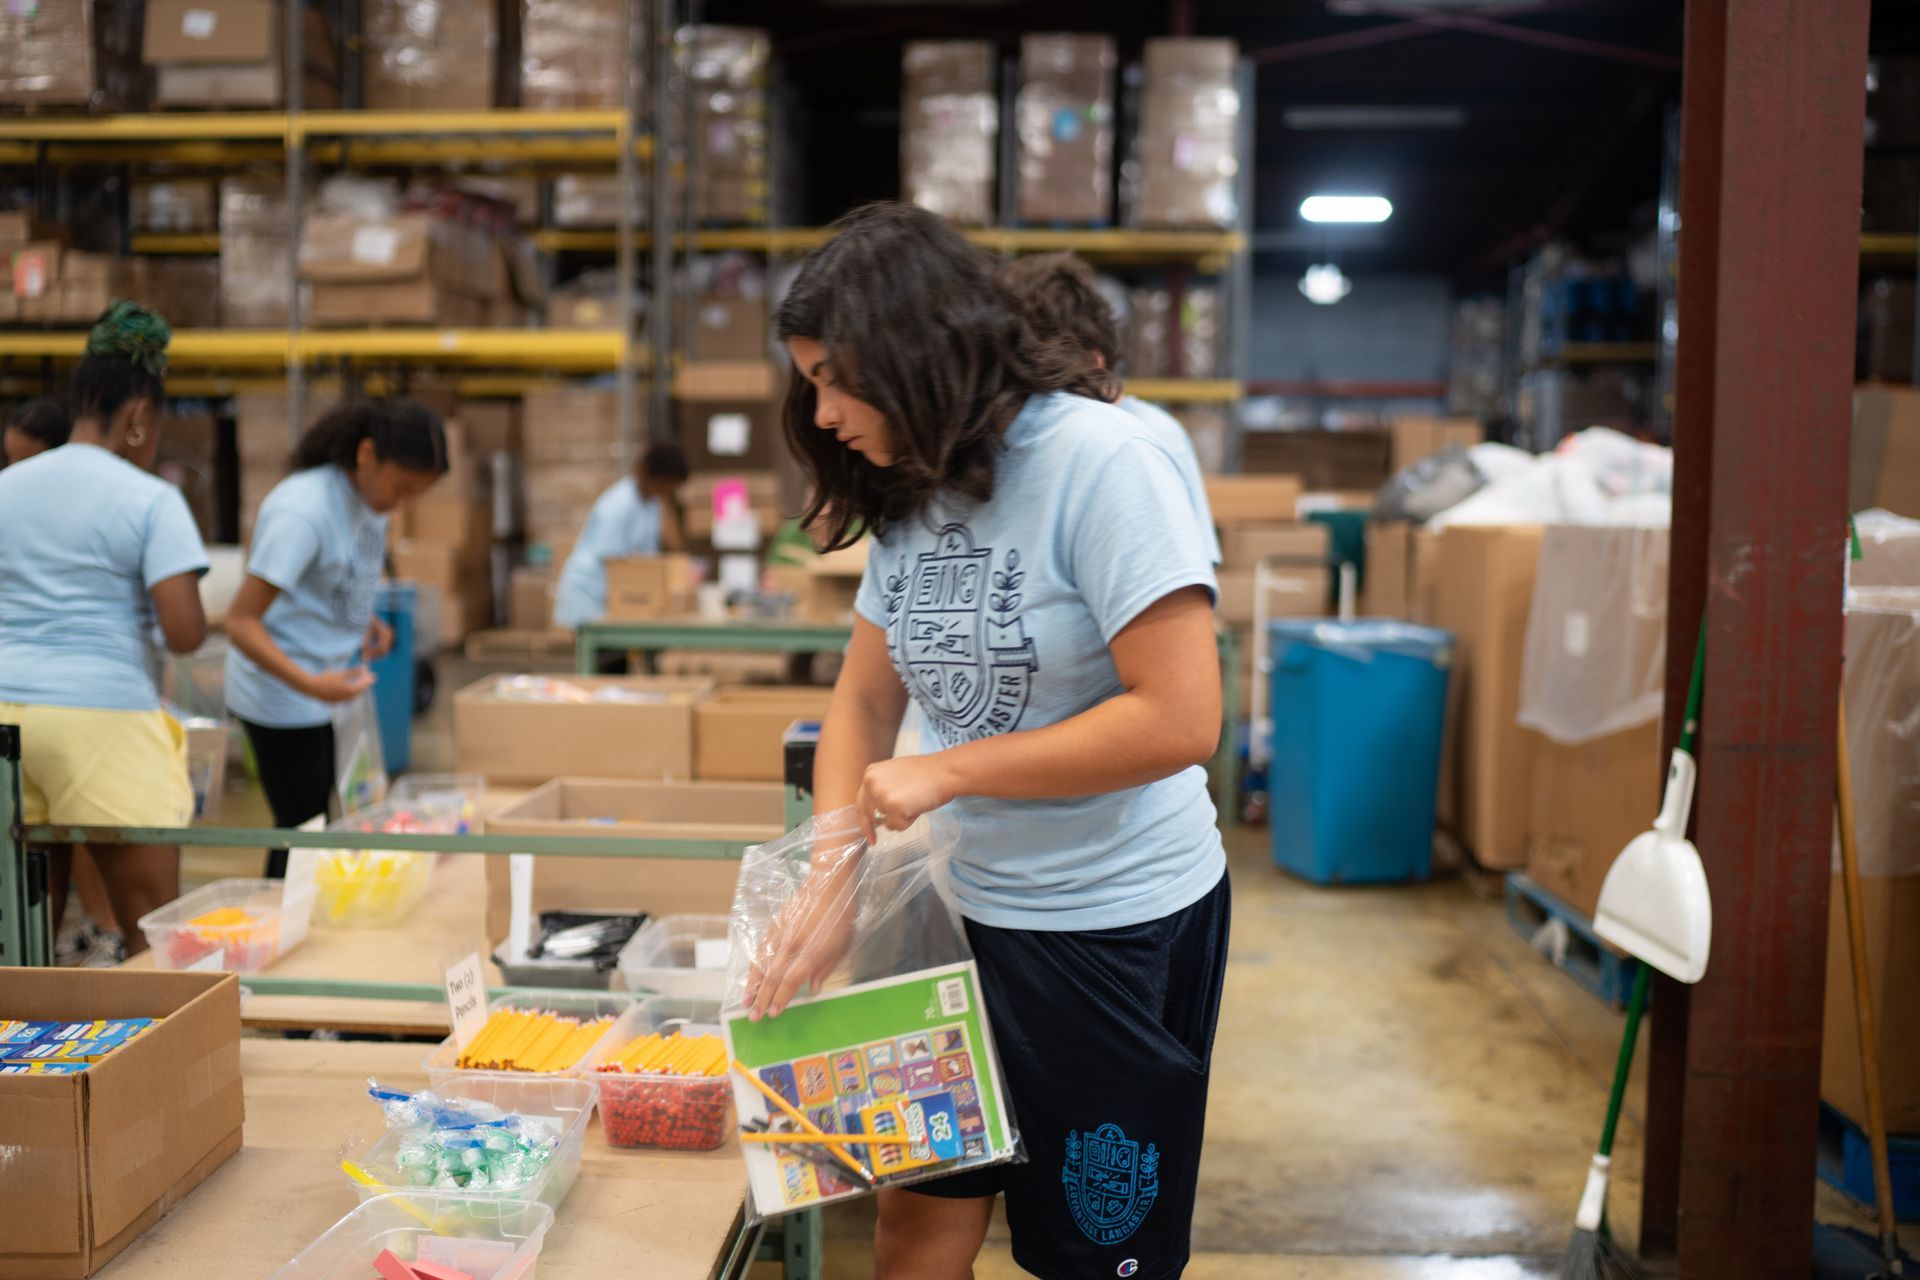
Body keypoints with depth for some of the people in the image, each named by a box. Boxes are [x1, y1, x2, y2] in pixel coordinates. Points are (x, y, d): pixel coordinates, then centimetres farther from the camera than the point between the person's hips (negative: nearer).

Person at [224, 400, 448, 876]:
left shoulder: (370, 497, 1)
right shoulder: (304, 510, -24)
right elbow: (241, 621, -26)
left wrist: (364, 622, 2)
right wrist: (308, 684, -37)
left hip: (332, 687, 8)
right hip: (282, 699, -8)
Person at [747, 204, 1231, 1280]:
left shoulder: (1102, 462, -18)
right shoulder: (912, 495, 4)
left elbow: (1180, 721, -24)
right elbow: (863, 704, 10)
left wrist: (947, 772, -17)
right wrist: (830, 883, -5)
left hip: (1119, 920, -6)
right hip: (969, 904, 7)